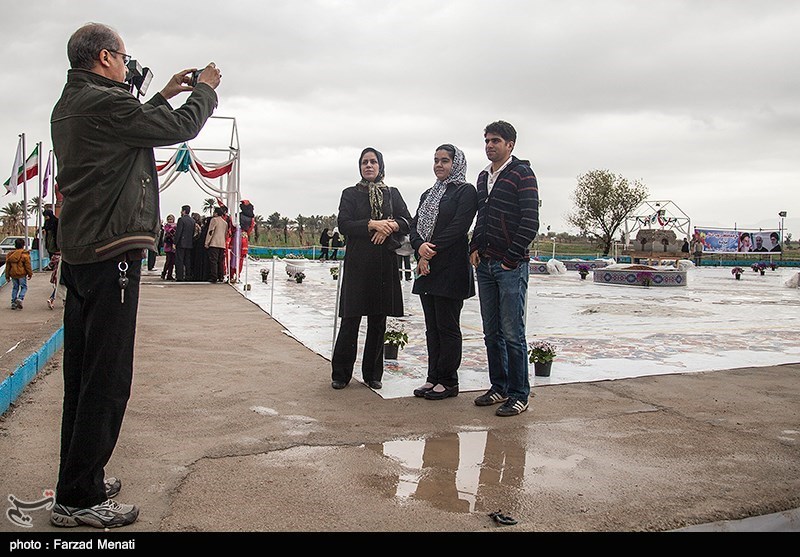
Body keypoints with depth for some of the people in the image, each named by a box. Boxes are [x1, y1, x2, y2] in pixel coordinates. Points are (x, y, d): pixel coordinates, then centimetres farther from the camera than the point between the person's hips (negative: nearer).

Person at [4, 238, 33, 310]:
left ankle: (13, 302, 13)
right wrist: (30, 274, 0)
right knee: (24, 287, 7)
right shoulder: (25, 254, -10)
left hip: (13, 274, 5)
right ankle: (20, 298, -14)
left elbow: (7, 266, 10)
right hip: (22, 274, -5)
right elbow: (28, 265, -9)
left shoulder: (10, 254, 6)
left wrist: (7, 276, 17)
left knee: (15, 288, 15)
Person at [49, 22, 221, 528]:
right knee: (108, 377, -4)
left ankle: (80, 475, 28)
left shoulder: (69, 106, 16)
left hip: (78, 253, 10)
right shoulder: (105, 102, -13)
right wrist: (205, 89, 9)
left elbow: (134, 125, 27)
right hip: (112, 253, -10)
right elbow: (181, 126, -8)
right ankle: (79, 498, 3)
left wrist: (165, 94, 29)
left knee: (83, 372, 16)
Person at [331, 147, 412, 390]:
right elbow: (343, 224, -5)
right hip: (358, 263, -2)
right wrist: (372, 225, -17)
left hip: (385, 264, 3)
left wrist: (389, 226, -15)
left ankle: (373, 374, 16)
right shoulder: (350, 193, 8)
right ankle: (340, 374, 6)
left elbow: (407, 222, 4)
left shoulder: (392, 194, 15)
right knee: (351, 320, -4)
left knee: (378, 321, 6)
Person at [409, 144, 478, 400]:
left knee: (447, 327, -2)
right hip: (426, 268, 7)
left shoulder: (466, 191, -2)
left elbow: (458, 227, -14)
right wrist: (420, 248, -10)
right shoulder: (428, 194, 21)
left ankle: (448, 382, 7)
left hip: (451, 269, -7)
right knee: (432, 328, 10)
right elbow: (415, 226, 11)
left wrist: (431, 251, -15)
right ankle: (433, 378, 18)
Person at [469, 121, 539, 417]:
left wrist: (511, 258, -14)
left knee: (512, 333, -3)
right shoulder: (483, 176, 16)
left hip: (511, 266, -7)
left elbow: (530, 223, -13)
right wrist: (474, 248, 9)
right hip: (485, 265, 7)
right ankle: (499, 387, 23)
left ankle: (519, 395, 7)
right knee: (492, 332, 12)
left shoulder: (522, 174, -7)